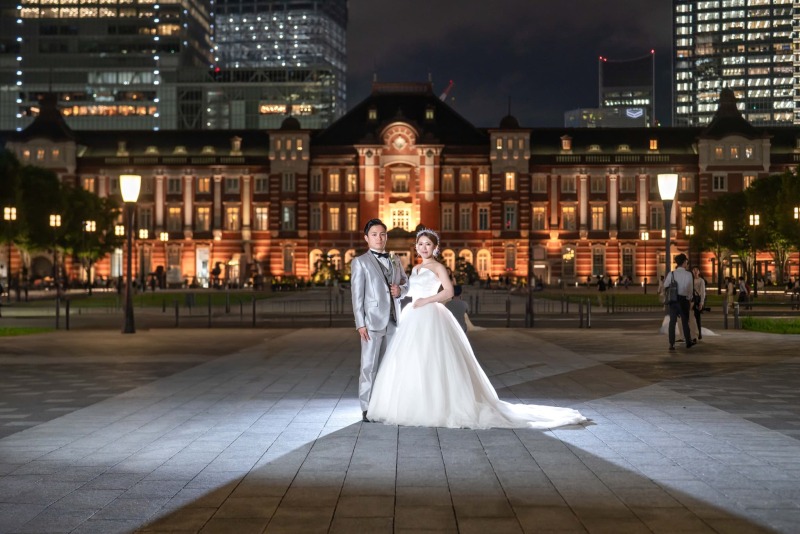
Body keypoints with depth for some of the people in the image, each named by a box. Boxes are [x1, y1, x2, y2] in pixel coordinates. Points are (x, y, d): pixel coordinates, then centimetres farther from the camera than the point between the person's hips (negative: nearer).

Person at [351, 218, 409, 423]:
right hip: (372, 321, -5)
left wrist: (401, 289, -2)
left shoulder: (395, 262, 16)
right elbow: (357, 295, -6)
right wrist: (360, 324, -13)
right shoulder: (360, 262, -1)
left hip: (393, 321, 5)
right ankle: (367, 409, 1)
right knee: (369, 366, -4)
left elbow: (406, 284, 24)